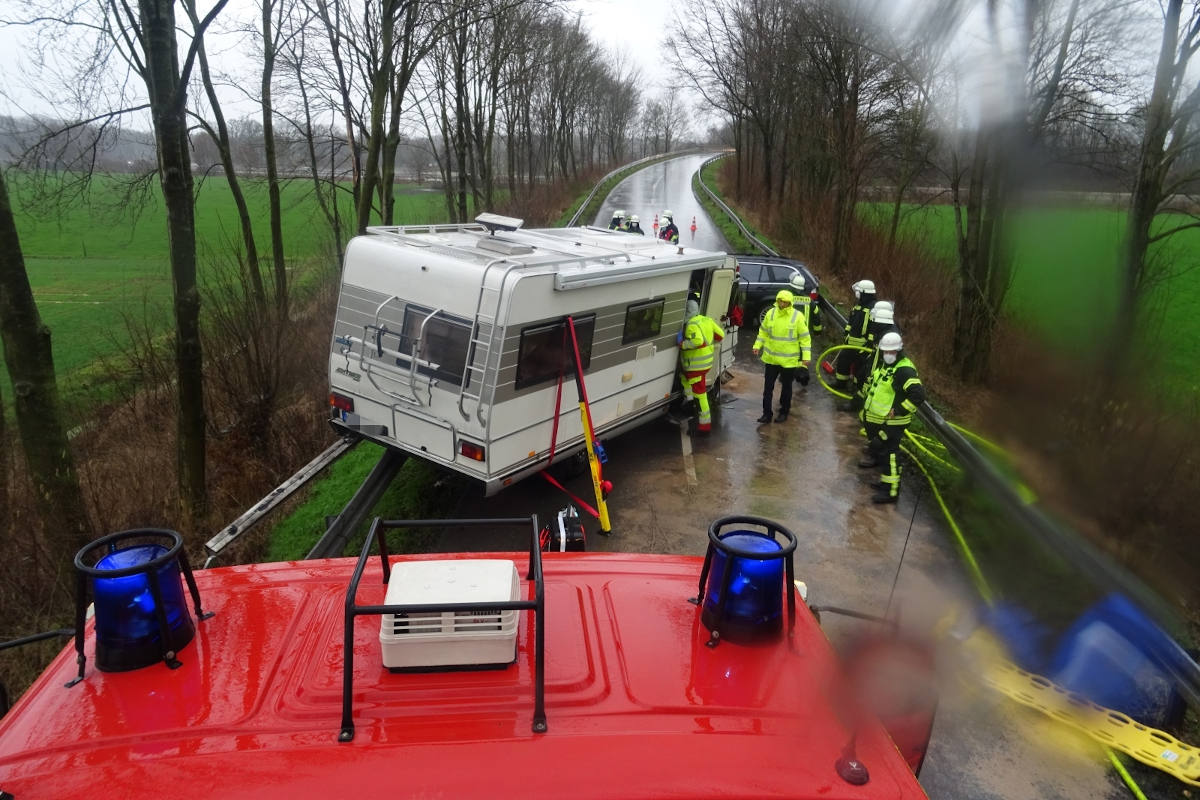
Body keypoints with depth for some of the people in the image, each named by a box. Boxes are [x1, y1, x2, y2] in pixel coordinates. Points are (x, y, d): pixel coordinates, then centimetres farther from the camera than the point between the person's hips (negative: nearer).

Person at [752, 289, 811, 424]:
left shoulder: (797, 316, -11)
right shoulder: (771, 313, -2)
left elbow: (805, 338, -7)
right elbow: (763, 331, 11)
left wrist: (806, 357, -9)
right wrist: (758, 346, 3)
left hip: (789, 360, -3)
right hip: (771, 358, 3)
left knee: (786, 386, 12)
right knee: (768, 386, 5)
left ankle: (784, 412, 29)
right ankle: (766, 413, 15)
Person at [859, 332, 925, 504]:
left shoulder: (905, 370, -21)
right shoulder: (883, 365, 9)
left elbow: (918, 394, -30)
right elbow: (873, 385, 27)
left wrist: (898, 410, -24)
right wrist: (867, 408, 20)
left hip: (892, 423, -10)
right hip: (877, 419, 10)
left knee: (889, 454, -6)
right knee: (879, 449, 21)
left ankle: (891, 491, 2)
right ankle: (885, 481, 38)